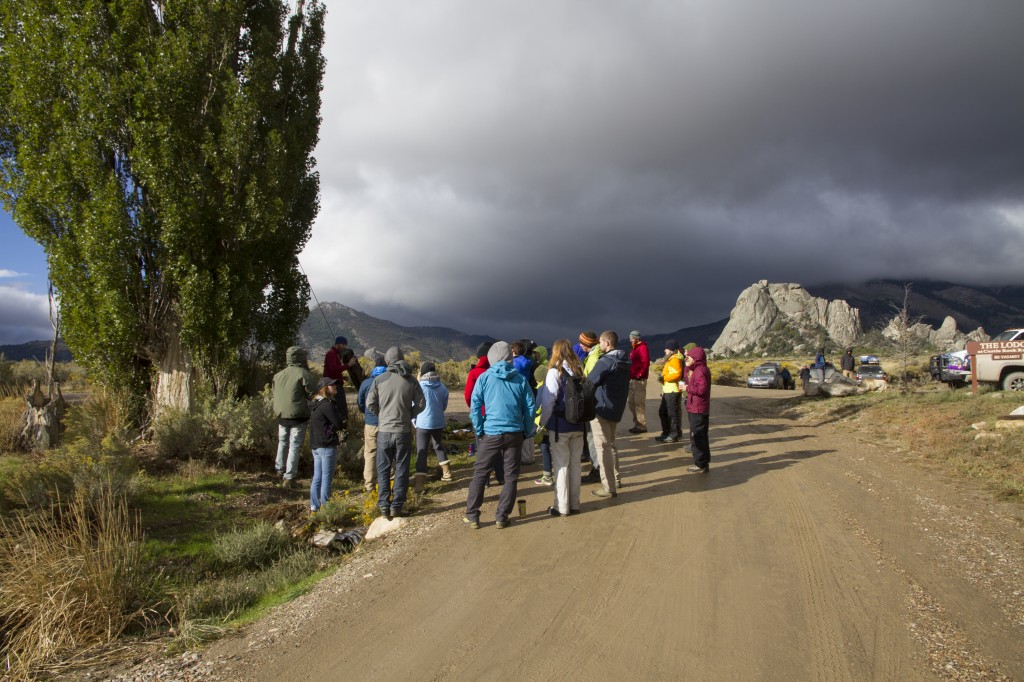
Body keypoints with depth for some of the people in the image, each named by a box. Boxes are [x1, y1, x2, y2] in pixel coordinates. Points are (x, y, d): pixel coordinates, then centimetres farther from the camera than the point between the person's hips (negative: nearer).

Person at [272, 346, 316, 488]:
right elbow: (313, 394, -12)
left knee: (282, 443, 23)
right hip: (298, 416, -6)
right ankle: (289, 477, 1)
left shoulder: (278, 375, 9)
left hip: (281, 415, 6)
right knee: (295, 446, 0)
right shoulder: (303, 374, -12)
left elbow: (276, 394, 15)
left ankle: (280, 470, 32)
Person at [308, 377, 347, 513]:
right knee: (327, 478, -2)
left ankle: (314, 507, 19)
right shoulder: (327, 404, -17)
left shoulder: (315, 403, 13)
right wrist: (344, 412, 2)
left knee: (317, 477, 14)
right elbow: (340, 424, -16)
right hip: (327, 446, -9)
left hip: (315, 445, 9)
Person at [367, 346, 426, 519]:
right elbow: (421, 403, 0)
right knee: (401, 470, 8)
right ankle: (396, 506, 9)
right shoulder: (411, 380, -1)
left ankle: (384, 506, 10)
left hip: (384, 430, 0)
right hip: (404, 431, 0)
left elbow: (370, 403, -2)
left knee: (383, 469, 10)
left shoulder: (379, 380, -3)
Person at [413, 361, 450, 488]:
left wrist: (414, 420, 9)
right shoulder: (442, 387, 0)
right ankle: (446, 472, 31)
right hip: (439, 423, 4)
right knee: (438, 446, 26)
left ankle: (419, 483, -7)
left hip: (423, 423, -4)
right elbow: (444, 406, 9)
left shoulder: (420, 386, -12)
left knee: (421, 451, 0)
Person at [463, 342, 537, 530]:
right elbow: (530, 407, 2)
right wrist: (527, 432, 10)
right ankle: (502, 517, 13)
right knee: (511, 476, 10)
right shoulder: (520, 379, 3)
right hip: (515, 434, 1)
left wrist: (479, 431, 4)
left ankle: (472, 516, 13)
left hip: (491, 434, -1)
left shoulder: (485, 377, -1)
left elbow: (475, 405, -4)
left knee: (480, 474, 10)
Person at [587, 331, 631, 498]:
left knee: (603, 448, -4)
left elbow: (588, 383, -14)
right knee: (611, 444, 22)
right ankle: (615, 479, 30)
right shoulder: (624, 361, 9)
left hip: (601, 409, -9)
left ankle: (608, 487, -3)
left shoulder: (605, 362, -18)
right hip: (617, 409, 9)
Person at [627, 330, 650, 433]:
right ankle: (637, 424, 21)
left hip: (639, 380, -10)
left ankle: (642, 426, -4)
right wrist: (630, 376, 12)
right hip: (632, 380, 10)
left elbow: (646, 363, -20)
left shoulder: (642, 347, -10)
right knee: (631, 402, 13)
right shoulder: (634, 348, 20)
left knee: (639, 403, -8)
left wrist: (639, 374, -21)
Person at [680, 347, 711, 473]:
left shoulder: (701, 371, -17)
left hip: (698, 410, -11)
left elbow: (702, 389, -26)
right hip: (696, 409, 11)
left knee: (697, 438, -6)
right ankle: (703, 462, 25)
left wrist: (687, 388, -17)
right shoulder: (697, 369, 16)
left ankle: (701, 465, -1)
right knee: (700, 437, 17)